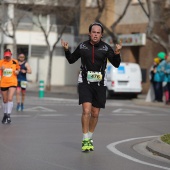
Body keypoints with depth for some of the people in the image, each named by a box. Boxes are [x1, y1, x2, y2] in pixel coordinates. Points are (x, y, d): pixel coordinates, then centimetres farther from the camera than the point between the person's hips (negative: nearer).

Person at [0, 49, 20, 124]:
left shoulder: (15, 62, -1)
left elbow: (18, 69, 17)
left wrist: (17, 72, -5)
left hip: (12, 83, -1)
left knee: (10, 98, -17)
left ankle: (8, 115, -12)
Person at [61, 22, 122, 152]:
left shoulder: (106, 48, -3)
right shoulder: (82, 46, 1)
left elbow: (116, 64, -7)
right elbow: (71, 60, 14)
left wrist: (117, 53, -24)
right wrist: (66, 50, -3)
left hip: (100, 84, 1)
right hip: (85, 82, -1)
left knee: (95, 114, 8)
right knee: (86, 111, -16)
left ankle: (90, 138, 28)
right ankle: (85, 140, -8)